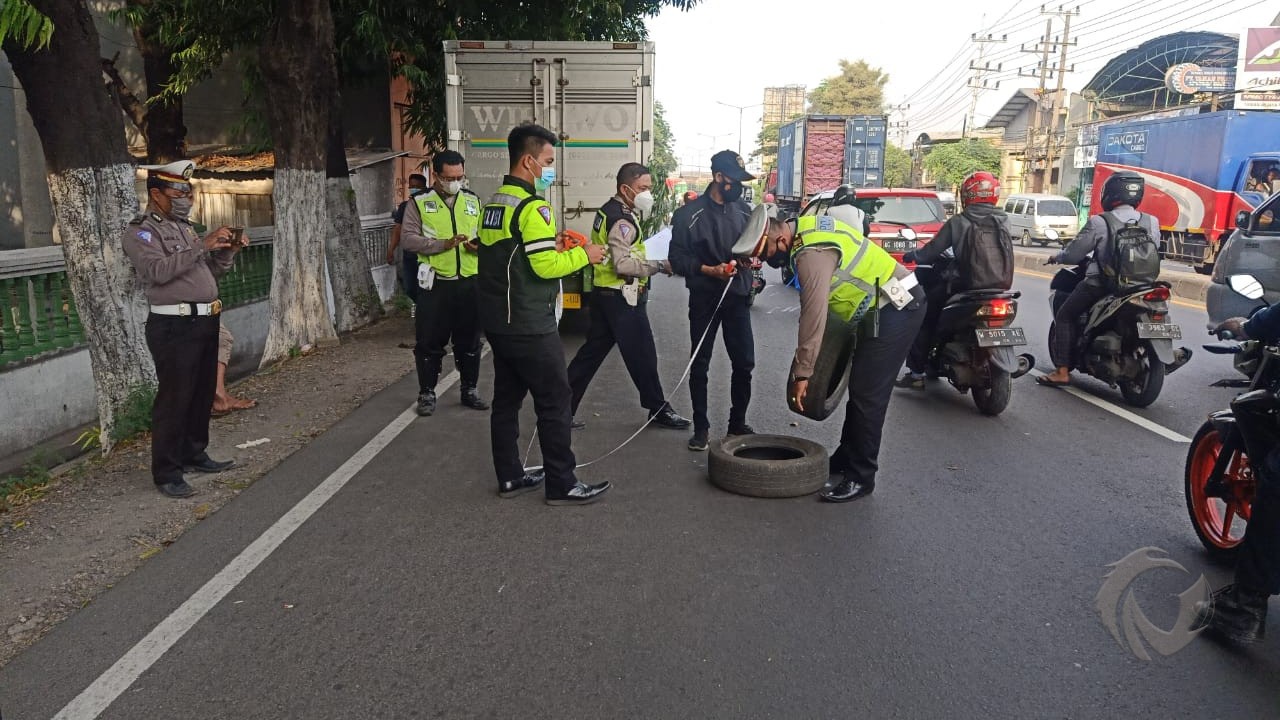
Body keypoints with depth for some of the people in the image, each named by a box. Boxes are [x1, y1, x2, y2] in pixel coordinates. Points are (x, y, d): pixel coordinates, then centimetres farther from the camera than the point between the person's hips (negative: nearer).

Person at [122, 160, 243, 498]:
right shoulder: (139, 232, -6)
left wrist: (228, 250, 4)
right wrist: (203, 244, -24)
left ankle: (194, 454, 29)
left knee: (203, 394, 15)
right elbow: (159, 270, -23)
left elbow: (211, 270, 22)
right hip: (174, 326, -8)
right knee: (174, 398, -5)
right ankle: (166, 473, 3)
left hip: (205, 321, 8)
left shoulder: (183, 227, 18)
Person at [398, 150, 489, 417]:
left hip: (469, 282, 3)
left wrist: (479, 245, -9)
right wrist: (443, 244, -20)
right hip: (435, 283, -3)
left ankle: (470, 390, 24)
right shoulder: (420, 203, 0)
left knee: (469, 340, 11)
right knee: (429, 342, 2)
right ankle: (427, 394, 15)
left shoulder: (473, 201, 11)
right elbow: (408, 238, -8)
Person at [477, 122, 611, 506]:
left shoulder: (494, 204, 12)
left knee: (507, 399, 13)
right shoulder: (532, 207, -16)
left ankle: (510, 477, 21)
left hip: (498, 322, 9)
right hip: (530, 326, -9)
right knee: (555, 402, -1)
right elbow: (545, 266, -21)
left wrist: (550, 242, 13)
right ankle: (561, 485, 6)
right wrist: (583, 255, -7)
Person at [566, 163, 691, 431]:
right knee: (642, 355, 2)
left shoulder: (608, 211, 14)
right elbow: (624, 264, -25)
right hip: (622, 298, -10)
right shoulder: (621, 219, -17)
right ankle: (658, 409, 14)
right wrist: (660, 266, -19)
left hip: (604, 294, 10)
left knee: (591, 352, 12)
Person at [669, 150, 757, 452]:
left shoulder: (744, 210, 7)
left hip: (738, 296, 4)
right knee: (700, 364, 5)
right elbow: (678, 258, -8)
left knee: (744, 363, 5)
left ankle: (738, 423, 22)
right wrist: (710, 270, -20)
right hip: (704, 299, -3)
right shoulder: (690, 214, -6)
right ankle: (701, 427, 16)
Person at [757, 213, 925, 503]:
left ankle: (860, 477, -2)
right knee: (860, 388, 17)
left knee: (867, 394, -9)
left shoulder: (812, 253, -25)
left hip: (896, 308, -11)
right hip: (893, 303, 11)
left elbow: (813, 316, -27)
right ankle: (846, 459, 28)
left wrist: (801, 373, -23)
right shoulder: (806, 226, 5)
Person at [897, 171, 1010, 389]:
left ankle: (916, 372, 3)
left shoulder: (958, 222, -7)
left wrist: (913, 256, 17)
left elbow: (933, 250, -3)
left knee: (922, 316, 10)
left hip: (962, 285, -5)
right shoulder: (1003, 221, 6)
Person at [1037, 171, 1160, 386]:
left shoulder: (1099, 222, -11)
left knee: (1064, 317, 9)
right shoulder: (1151, 222, 3)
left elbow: (1074, 253, -6)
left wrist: (1057, 257, 15)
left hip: (1100, 285, -5)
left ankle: (1062, 371, 0)